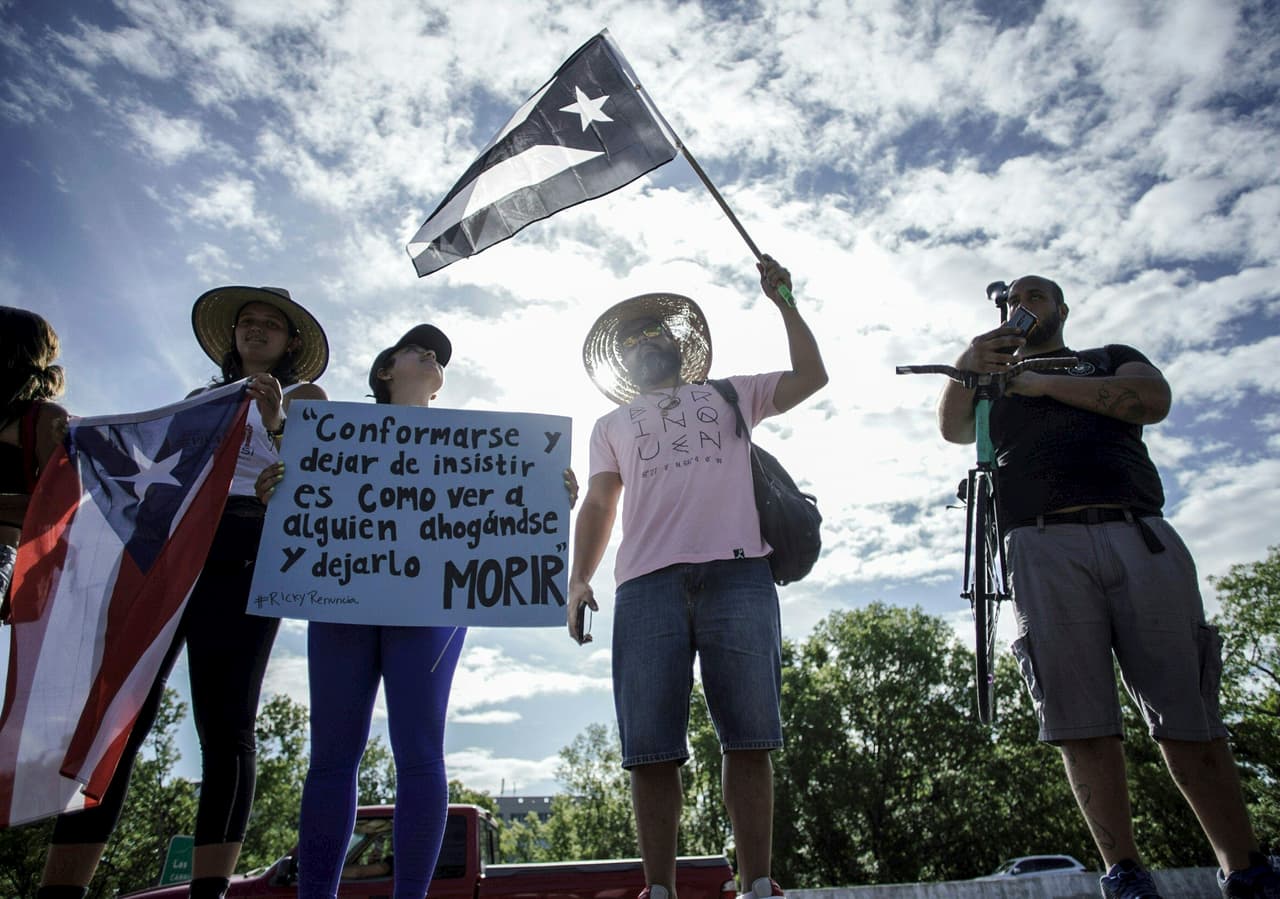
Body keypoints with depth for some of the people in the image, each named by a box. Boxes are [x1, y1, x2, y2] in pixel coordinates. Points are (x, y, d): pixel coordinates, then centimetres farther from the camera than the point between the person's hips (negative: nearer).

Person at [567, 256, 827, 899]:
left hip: (738, 574, 0)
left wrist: (782, 301, 17)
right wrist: (577, 581, 4)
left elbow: (810, 376, 17)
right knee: (651, 748, -6)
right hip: (647, 584, 1)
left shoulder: (731, 395, 28)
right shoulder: (613, 425, 29)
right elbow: (598, 506, 19)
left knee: (749, 740, -6)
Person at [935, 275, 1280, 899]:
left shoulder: (1112, 358, 26)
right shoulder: (995, 380, 27)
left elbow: (1154, 399, 3)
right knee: (1081, 719, -7)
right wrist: (966, 368, -12)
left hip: (1139, 533, 0)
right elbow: (954, 428, 7)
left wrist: (1045, 383, 1)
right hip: (1044, 545, 0)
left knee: (1188, 711, -1)